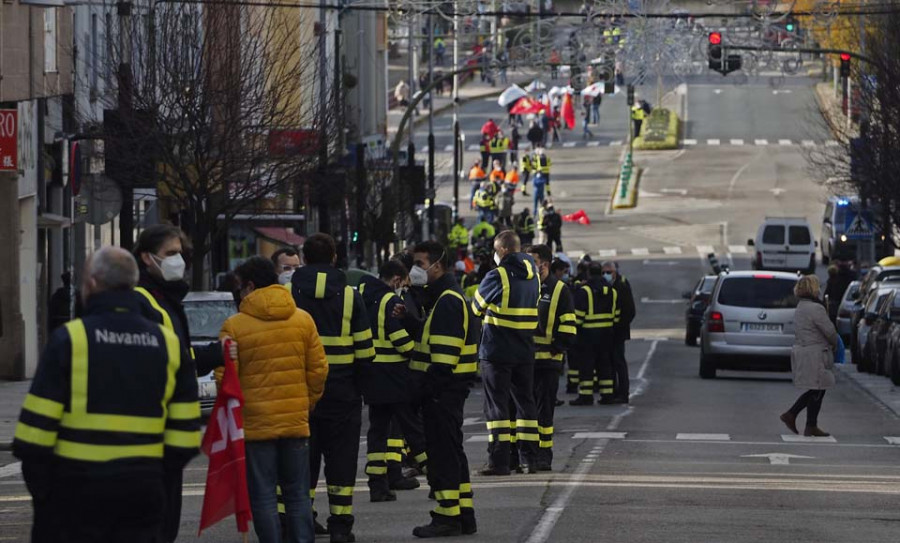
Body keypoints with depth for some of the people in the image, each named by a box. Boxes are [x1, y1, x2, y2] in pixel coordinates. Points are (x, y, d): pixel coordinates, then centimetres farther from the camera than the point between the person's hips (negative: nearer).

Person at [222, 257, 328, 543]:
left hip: (255, 423, -3)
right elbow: (318, 370, 4)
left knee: (263, 497, 2)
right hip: (296, 422, 3)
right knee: (297, 494, 11)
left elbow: (225, 378, -8)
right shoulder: (303, 320, 2)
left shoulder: (234, 326, -9)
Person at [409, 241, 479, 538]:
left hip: (442, 388, -11)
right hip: (450, 388, 11)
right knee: (451, 451, 14)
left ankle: (448, 516, -3)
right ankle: (464, 516, 19)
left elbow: (445, 351, -21)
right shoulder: (448, 296, 18)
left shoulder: (448, 301, -16)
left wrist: (429, 384, -20)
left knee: (443, 452, -6)